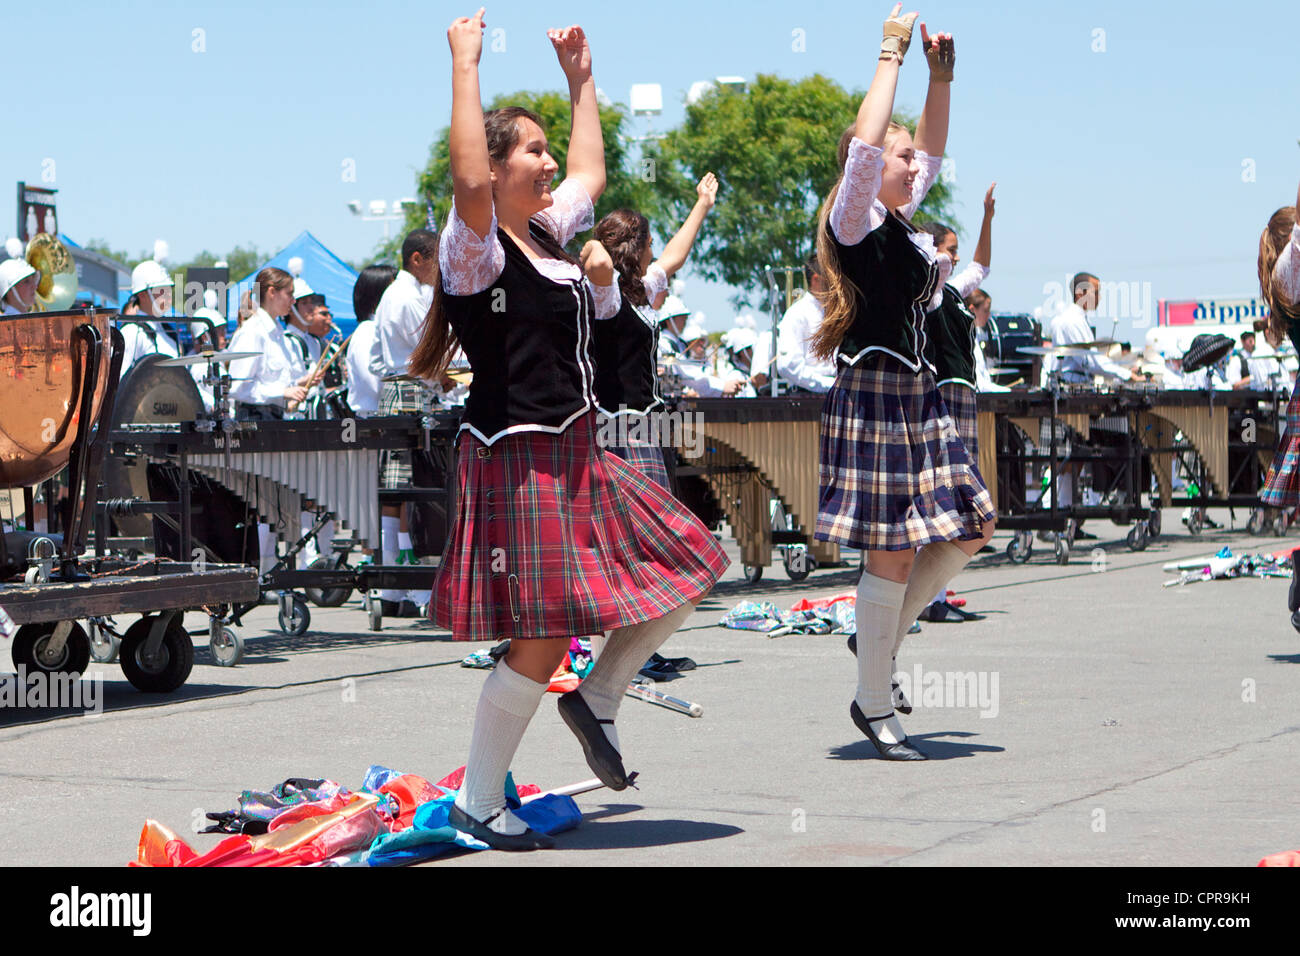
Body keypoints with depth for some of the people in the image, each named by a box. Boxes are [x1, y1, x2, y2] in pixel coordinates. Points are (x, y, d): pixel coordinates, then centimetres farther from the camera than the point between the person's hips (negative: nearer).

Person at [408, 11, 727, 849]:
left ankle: (598, 699, 24)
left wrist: (581, 80, 29)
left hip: (575, 456, 9)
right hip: (517, 460, -9)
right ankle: (477, 804, 3)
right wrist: (466, 66, -29)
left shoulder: (547, 234, 13)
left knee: (688, 567, 10)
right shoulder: (475, 249, -12)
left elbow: (592, 173, 31)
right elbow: (469, 181, -33)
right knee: (543, 639, -10)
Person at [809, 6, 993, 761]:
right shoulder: (855, 222, -9)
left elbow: (932, 152, 28)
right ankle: (875, 706, 1)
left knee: (970, 530, 8)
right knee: (893, 552, -7)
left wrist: (941, 78, 18)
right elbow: (864, 144, -25)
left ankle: (883, 641, 21)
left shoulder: (901, 223, 14)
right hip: (874, 396, -9)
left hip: (919, 397, 9)